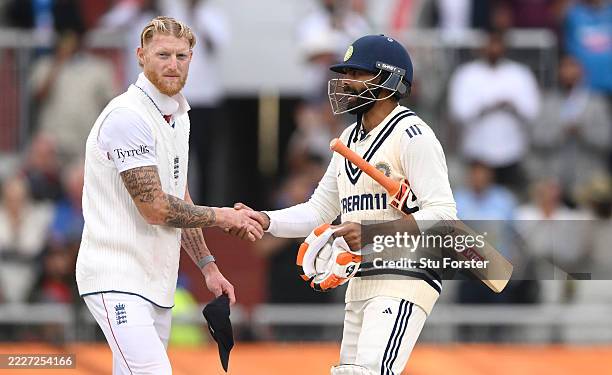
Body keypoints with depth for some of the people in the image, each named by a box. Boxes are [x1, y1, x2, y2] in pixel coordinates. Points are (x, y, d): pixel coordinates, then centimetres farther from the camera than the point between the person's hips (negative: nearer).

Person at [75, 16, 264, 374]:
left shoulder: (178, 116, 15)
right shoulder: (127, 116, -15)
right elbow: (156, 208, -17)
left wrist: (208, 266, 16)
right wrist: (223, 216, -6)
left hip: (156, 281, 9)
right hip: (118, 279, -9)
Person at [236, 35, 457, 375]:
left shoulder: (412, 136, -11)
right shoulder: (349, 140, 17)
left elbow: (443, 215, -18)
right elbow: (319, 211, 19)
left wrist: (374, 232, -27)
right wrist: (263, 220, 2)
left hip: (405, 280, -10)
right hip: (360, 282, 10)